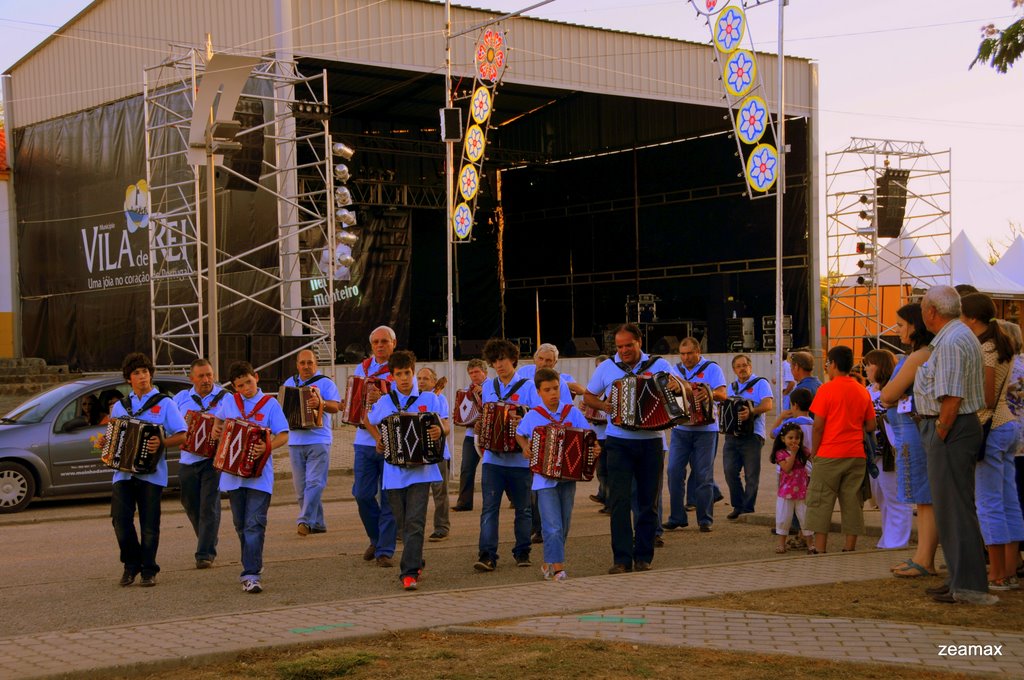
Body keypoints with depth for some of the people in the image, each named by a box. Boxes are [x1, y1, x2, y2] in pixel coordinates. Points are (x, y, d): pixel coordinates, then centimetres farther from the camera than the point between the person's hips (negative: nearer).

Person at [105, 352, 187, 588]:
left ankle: (149, 570, 13)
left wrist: (161, 443, -19)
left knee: (149, 525, 0)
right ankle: (131, 564, 13)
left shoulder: (164, 403, 4)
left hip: (151, 473, -3)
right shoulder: (119, 406, 16)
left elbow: (182, 436, -2)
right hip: (123, 471, 3)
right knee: (121, 519, -7)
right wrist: (104, 443, 3)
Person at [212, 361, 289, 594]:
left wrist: (268, 447, -24)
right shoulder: (228, 402, 9)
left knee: (254, 524, -11)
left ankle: (251, 575, -14)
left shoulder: (270, 404, -2)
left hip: (259, 474, -4)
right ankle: (253, 565, 30)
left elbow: (283, 435, -5)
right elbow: (218, 420, 28)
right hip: (233, 473, 4)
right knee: (241, 525, 13)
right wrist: (215, 429, 5)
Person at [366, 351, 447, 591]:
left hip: (421, 469, -3)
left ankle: (410, 573, -17)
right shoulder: (384, 403, 8)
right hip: (394, 470, 3)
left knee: (414, 522, -13)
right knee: (405, 523, 12)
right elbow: (369, 421, 25)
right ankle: (416, 564, 29)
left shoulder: (429, 398, 3)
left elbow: (445, 425, 0)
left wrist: (441, 430, -23)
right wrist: (379, 441, 8)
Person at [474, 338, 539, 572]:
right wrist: (480, 437, -1)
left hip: (520, 458, -2)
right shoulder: (488, 387, 12)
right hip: (493, 457, 3)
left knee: (523, 508, 8)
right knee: (489, 508, -6)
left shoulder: (528, 387, -1)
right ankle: (487, 556, -9)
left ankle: (522, 553, 20)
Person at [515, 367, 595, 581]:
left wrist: (594, 449, -17)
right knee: (553, 527, -10)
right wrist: (525, 447, -1)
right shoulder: (532, 416, 1)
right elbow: (519, 434, 17)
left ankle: (548, 563, 27)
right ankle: (558, 568, -9)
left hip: (568, 477, 3)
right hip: (544, 478, -2)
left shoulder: (572, 412, 2)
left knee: (563, 527, 11)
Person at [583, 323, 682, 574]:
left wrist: (678, 386, -21)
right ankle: (622, 559, -6)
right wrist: (603, 406, -6)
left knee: (648, 502, 6)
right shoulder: (607, 368, 5)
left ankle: (643, 557, 15)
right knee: (619, 500, -9)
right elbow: (588, 396, 15)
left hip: (651, 442, 1)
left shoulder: (658, 365, 3)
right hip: (619, 442, -1)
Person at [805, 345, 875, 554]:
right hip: (856, 455, 4)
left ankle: (819, 548, 2)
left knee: (821, 501, 2)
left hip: (829, 454, -4)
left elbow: (818, 426, -10)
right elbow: (870, 426, 9)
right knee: (852, 501, 7)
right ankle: (850, 547, 7)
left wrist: (814, 451, 0)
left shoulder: (826, 389, -8)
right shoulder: (862, 391, 8)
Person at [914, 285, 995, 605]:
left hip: (951, 428, -11)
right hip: (960, 425, 11)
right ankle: (961, 579, 22)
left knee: (954, 507, -8)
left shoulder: (951, 342, -17)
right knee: (951, 506, 15)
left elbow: (951, 398, -23)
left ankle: (968, 585, -6)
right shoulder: (961, 336, 18)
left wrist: (939, 435, -18)